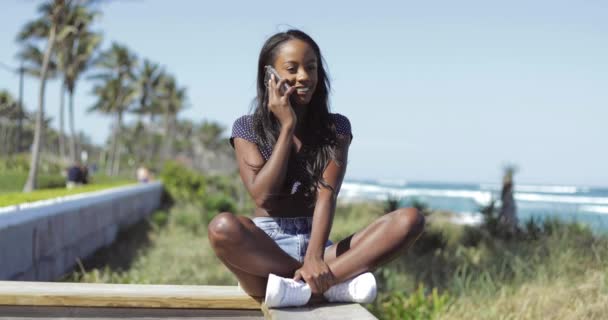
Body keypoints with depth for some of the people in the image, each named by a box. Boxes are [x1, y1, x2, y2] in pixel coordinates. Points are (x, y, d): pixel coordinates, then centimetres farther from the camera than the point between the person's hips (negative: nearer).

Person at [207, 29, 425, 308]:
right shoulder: (247, 128, 5)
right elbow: (263, 196, -10)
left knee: (410, 219, -21)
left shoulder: (335, 128, 8)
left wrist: (314, 257, -25)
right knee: (223, 227, -37)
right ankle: (336, 283, -30)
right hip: (265, 248, -2)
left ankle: (301, 287, -33)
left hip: (317, 244, 2)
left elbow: (326, 195, -7)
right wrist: (288, 126, -8)